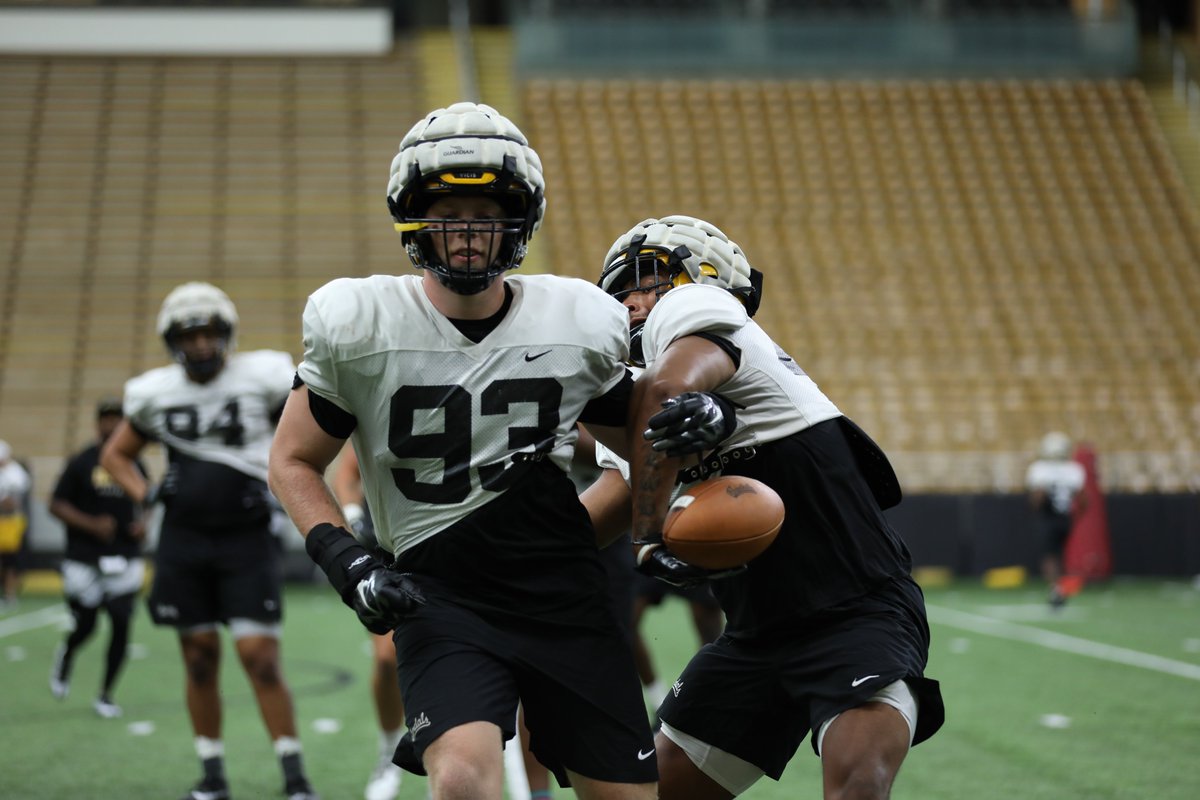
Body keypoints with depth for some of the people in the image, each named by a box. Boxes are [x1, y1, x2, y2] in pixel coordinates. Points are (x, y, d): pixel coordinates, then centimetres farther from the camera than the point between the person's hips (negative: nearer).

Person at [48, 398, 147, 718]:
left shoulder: (134, 464, 7)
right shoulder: (81, 463, -6)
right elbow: (56, 505, -5)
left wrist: (141, 524, 0)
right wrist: (91, 524, -17)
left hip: (125, 560, 3)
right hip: (85, 561, -3)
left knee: (121, 625, -3)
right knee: (84, 628, 2)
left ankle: (105, 694, 12)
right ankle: (65, 656, 39)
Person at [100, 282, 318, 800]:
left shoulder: (263, 378, -7)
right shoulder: (154, 393, 3)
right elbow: (115, 454, 18)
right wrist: (143, 494, 1)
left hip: (247, 539, -3)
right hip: (184, 539, 3)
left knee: (259, 655, -9)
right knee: (200, 657, 7)